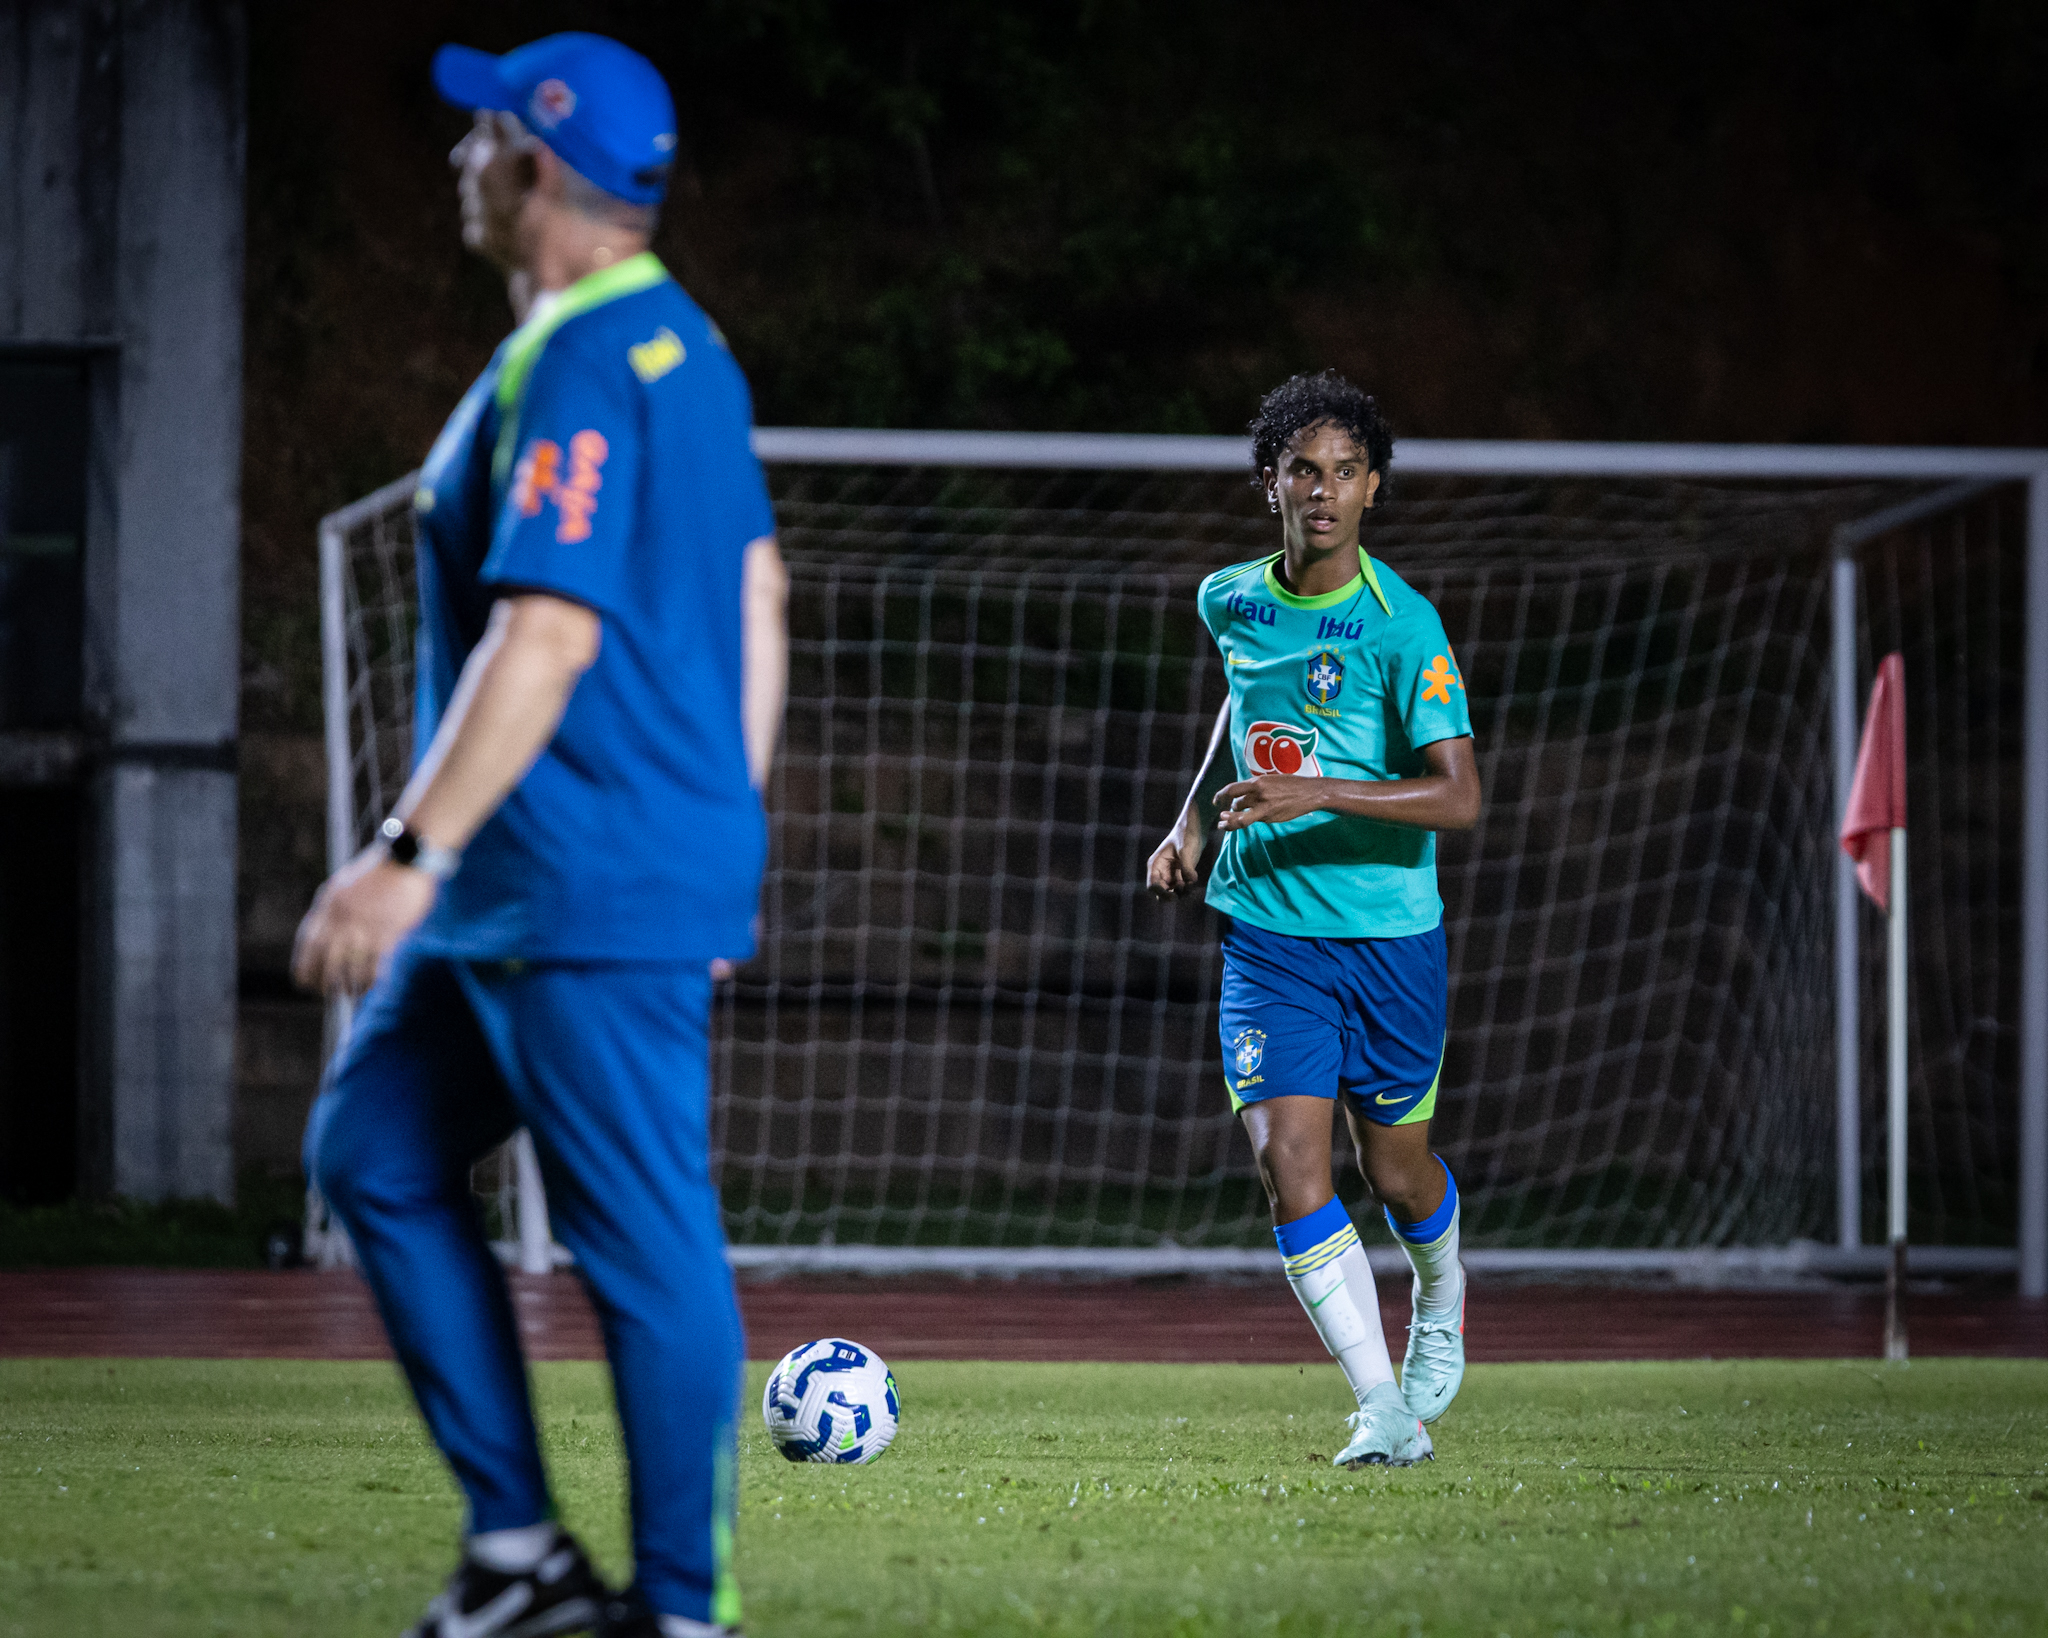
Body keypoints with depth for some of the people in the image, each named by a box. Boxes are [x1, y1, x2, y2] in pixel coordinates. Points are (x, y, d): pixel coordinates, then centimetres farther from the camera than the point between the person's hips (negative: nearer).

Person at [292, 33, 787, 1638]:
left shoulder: (578, 365, -16)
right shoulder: (684, 346, 15)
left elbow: (547, 638, -23)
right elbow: (756, 602, 19)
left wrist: (411, 854, -23)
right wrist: (724, 845, 22)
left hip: (596, 897, -11)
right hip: (515, 897, 11)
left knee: (648, 1244, -5)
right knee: (375, 1152, 15)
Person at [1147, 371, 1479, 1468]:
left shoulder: (1400, 624, -14)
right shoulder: (1229, 602, 2)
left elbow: (1458, 796, -20)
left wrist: (1314, 794, -29)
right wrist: (1193, 823, 15)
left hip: (1390, 933, -3)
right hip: (1266, 930, 3)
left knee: (1394, 1172, 10)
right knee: (1288, 1161, -14)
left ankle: (1441, 1306, 45)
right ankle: (1385, 1410, -12)